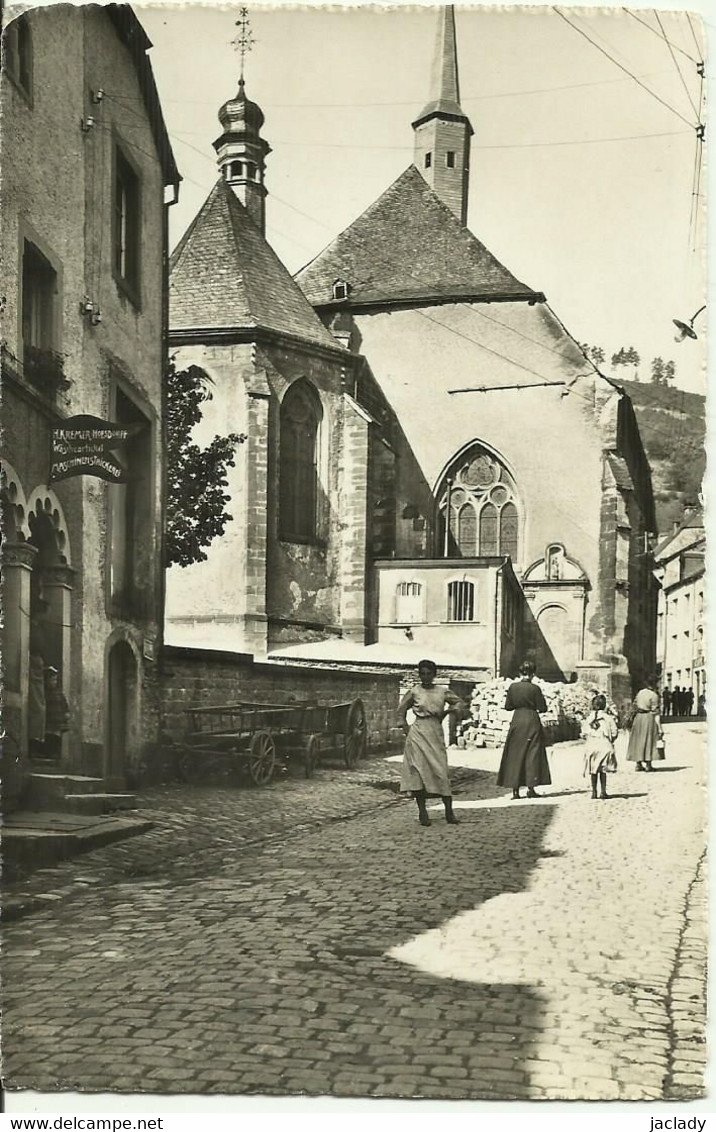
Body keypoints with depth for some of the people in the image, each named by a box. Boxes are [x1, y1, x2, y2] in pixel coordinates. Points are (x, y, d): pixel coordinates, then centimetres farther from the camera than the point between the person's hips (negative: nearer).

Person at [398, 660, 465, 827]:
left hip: (435, 733, 1)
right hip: (418, 733, -1)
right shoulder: (414, 692, 3)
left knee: (441, 771, -3)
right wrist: (406, 728, 5)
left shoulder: (443, 691, 6)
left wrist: (446, 711, 2)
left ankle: (449, 812, 2)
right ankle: (422, 812, 0)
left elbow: (460, 703, 16)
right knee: (419, 770, -5)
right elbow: (401, 710, 14)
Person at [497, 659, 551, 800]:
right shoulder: (535, 689, -10)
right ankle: (530, 787, 2)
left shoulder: (513, 687, -3)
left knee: (515, 755, 8)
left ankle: (515, 790, 6)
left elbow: (508, 707, 4)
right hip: (532, 721, -2)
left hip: (517, 721, 2)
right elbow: (542, 708, -7)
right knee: (532, 754, 5)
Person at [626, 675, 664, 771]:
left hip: (638, 717, 6)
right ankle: (648, 764, -2)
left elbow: (634, 707, 10)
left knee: (638, 740, 11)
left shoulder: (639, 693, 8)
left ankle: (638, 764, 11)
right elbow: (655, 712, -13)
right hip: (649, 718, -6)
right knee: (649, 740, 0)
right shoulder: (654, 695, -10)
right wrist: (659, 727, -12)